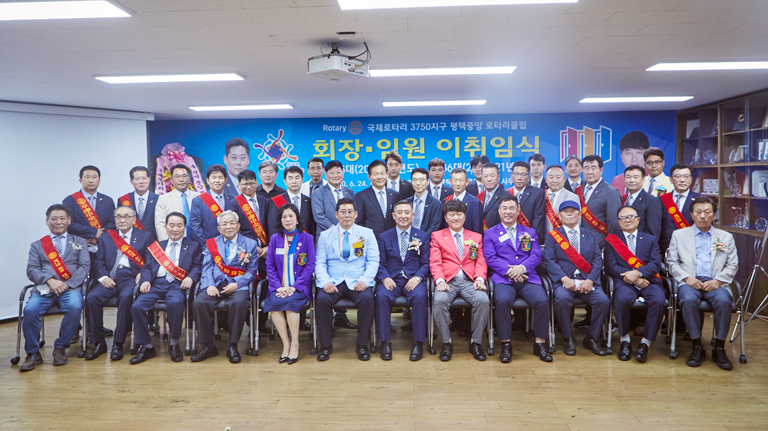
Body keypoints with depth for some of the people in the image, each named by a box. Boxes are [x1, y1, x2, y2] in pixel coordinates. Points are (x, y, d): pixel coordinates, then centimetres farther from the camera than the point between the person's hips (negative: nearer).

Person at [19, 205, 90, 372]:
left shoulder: (79, 242, 19)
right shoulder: (37, 245, 21)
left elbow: (84, 266, 5)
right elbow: (32, 269, 7)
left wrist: (67, 284, -11)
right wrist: (50, 281, -13)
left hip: (70, 288, -1)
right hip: (43, 289, 1)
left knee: (74, 307, -33)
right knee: (30, 310, -29)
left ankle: (60, 348, -12)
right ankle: (33, 353, -10)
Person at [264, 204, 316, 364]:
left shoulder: (307, 238, 4)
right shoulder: (275, 238, 11)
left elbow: (310, 265, -2)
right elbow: (269, 266, 7)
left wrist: (294, 287, -13)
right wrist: (278, 287, -8)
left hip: (299, 286, -2)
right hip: (279, 287, 2)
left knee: (290, 301, -31)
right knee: (274, 302, -28)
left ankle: (295, 344, -15)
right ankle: (286, 343, -14)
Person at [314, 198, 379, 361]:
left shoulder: (367, 234, 11)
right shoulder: (325, 235, 13)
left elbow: (373, 261, 4)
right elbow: (320, 263, 7)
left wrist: (364, 280, -13)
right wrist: (325, 281, -13)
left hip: (358, 282, 0)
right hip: (333, 282, 1)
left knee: (367, 298, -32)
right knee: (322, 299, -30)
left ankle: (362, 345, -14)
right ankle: (325, 345, -12)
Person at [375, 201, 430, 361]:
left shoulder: (422, 236, 13)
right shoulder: (383, 237, 15)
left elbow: (426, 263, 5)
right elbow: (380, 263, 7)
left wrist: (417, 277, -14)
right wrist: (385, 278, -14)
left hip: (413, 279, -1)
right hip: (391, 279, 1)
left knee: (419, 296, -33)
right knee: (382, 296, -31)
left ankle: (418, 343, -20)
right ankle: (385, 342, -19)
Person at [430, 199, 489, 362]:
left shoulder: (476, 237, 23)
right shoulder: (437, 236, 17)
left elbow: (481, 262, 12)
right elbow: (435, 262, 6)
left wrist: (480, 278, -9)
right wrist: (440, 280, -13)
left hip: (470, 281, 1)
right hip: (448, 280, -1)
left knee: (483, 300, -30)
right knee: (440, 300, -34)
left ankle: (476, 342, -12)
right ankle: (446, 342, -15)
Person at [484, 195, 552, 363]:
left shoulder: (530, 232, 21)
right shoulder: (490, 233, 15)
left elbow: (536, 255, 8)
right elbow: (490, 258, 2)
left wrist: (522, 267, -13)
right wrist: (509, 270, -14)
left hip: (528, 278, 2)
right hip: (503, 279, -2)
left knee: (542, 300, -27)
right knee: (502, 300, -33)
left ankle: (540, 343, -11)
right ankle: (506, 344, -18)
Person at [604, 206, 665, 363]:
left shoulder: (650, 239, 21)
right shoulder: (612, 240, 16)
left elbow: (656, 264, 4)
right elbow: (610, 267, 3)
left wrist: (637, 273, -16)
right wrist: (632, 278, -11)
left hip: (649, 281, 2)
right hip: (624, 282, -1)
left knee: (659, 301, -31)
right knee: (622, 299, -35)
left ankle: (645, 343, -17)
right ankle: (625, 341, -14)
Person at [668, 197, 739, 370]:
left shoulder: (726, 237, 20)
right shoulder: (679, 235, 17)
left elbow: (733, 265, 12)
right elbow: (672, 263, 10)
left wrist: (717, 280, -7)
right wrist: (687, 278, -9)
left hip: (715, 283, 1)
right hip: (690, 282, -1)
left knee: (723, 301, -33)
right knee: (689, 300, -35)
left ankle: (719, 348, -17)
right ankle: (697, 346, -20)